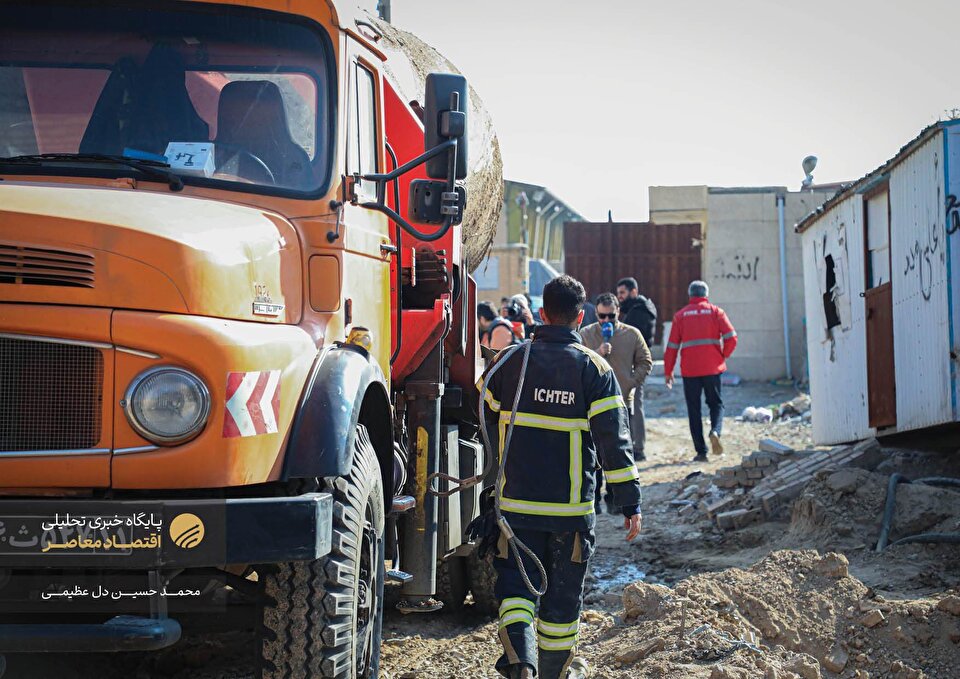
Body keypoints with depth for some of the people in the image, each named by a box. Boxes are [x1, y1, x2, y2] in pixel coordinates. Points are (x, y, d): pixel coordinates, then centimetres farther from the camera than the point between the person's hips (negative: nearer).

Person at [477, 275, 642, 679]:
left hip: (516, 500, 1)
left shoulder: (510, 360, 0)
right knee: (563, 594, 14)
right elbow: (614, 439, -8)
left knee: (517, 585, 5)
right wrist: (630, 501, -4)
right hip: (571, 507, -1)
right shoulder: (595, 368, -5)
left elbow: (482, 414, 14)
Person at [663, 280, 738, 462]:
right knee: (716, 403, 14)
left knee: (694, 409, 7)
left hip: (689, 370, 0)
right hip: (712, 367, 0)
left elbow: (672, 346, 3)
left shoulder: (680, 315, 6)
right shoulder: (716, 312, 5)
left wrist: (668, 371, 9)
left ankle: (701, 452, 3)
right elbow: (731, 338, -6)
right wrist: (723, 355, 10)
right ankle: (715, 431, -16)